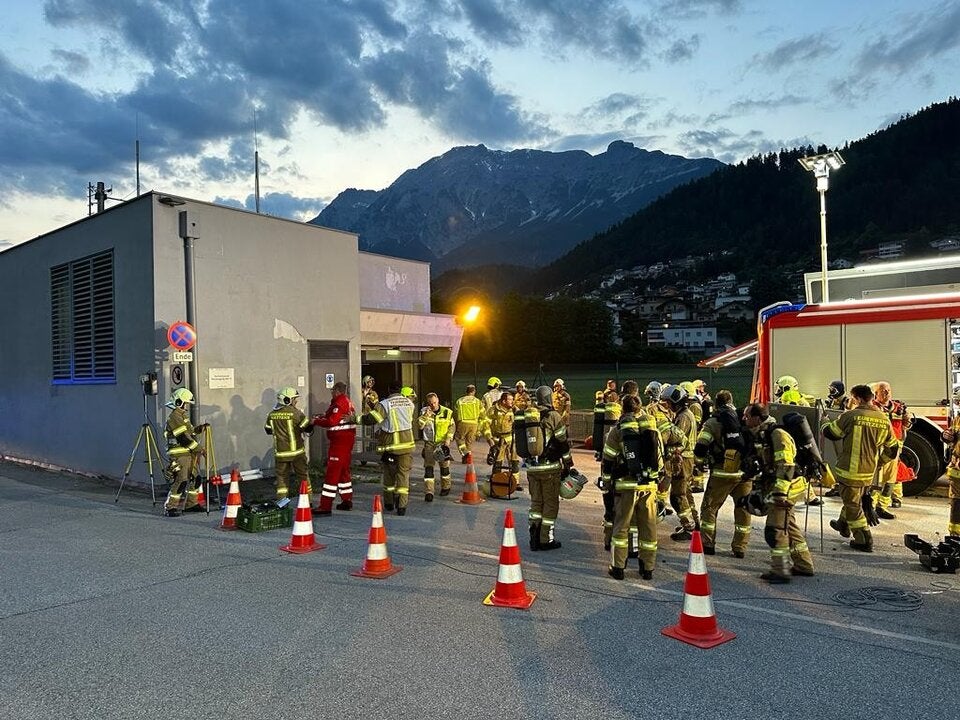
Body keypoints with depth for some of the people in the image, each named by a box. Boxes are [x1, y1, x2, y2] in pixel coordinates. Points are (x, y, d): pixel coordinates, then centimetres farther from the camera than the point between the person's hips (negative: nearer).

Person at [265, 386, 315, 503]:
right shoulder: (295, 412, -12)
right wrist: (312, 422, 11)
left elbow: (268, 430, 15)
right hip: (296, 451, -3)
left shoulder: (272, 414, 2)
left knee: (281, 476, 11)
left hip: (280, 452, 3)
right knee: (303, 475, 8)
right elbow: (308, 428, -10)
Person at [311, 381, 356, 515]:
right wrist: (321, 417, 6)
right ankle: (347, 501, 27)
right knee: (343, 470, 19)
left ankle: (325, 506, -9)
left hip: (339, 442, -10)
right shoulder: (347, 401, 17)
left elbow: (331, 421, -23)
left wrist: (316, 421, -10)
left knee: (332, 472, -9)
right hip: (347, 440, 10)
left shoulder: (340, 403, -15)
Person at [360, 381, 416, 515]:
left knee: (389, 473, 15)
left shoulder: (385, 404, -12)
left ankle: (389, 503, 26)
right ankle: (401, 505, -3)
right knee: (403, 474, 4)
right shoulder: (409, 402, 4)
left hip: (390, 444, -2)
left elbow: (372, 418, -19)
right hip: (406, 443, 2)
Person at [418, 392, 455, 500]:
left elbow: (452, 427, 4)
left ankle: (446, 487, 31)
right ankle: (428, 492, -6)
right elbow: (419, 425, -11)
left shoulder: (447, 412, -3)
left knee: (444, 466, 9)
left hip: (442, 443, 0)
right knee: (428, 467, -6)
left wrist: (448, 439, -5)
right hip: (429, 443, 0)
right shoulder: (424, 411, 0)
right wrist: (426, 415, -21)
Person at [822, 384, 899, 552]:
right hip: (869, 472, 7)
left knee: (853, 504, 5)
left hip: (850, 470, -7)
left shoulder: (851, 416, -17)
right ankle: (843, 525, 46)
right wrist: (877, 463, 24)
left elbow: (830, 432, -6)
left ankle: (864, 541, 7)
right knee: (855, 498, 27)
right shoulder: (884, 420, 2)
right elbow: (892, 449, 10)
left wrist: (824, 425, 17)